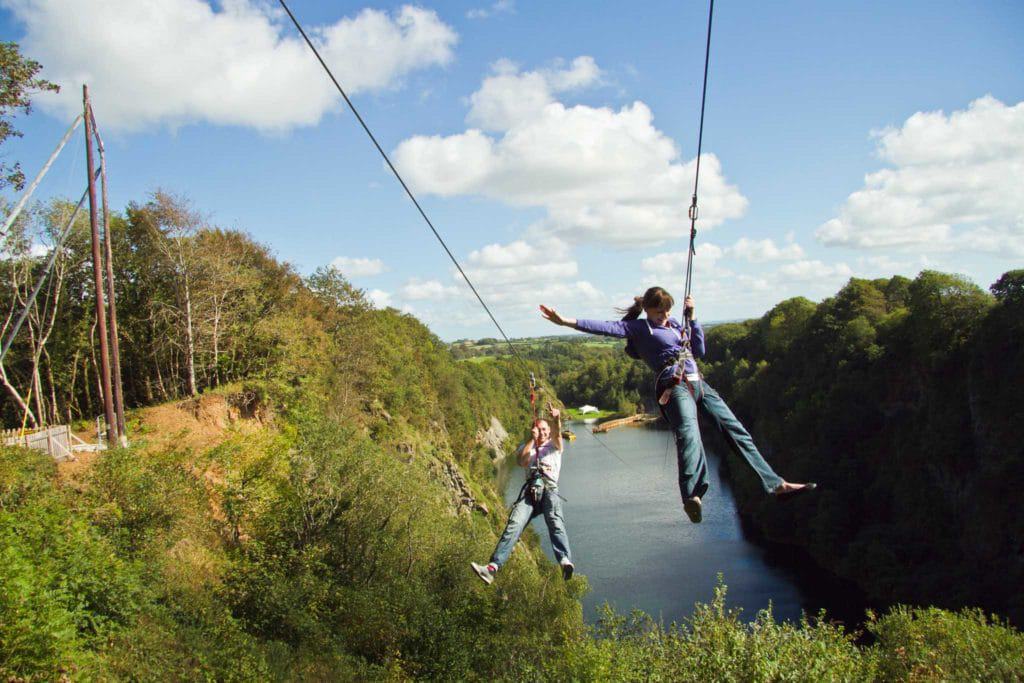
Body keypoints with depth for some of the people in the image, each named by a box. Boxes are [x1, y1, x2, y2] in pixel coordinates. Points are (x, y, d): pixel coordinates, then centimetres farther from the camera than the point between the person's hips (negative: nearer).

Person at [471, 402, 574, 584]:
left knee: (555, 520, -33)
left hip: (550, 489, -2)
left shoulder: (554, 446, 24)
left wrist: (557, 418, -23)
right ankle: (493, 567, -37)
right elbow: (522, 462, 7)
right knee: (514, 524, -22)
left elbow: (558, 433, 0)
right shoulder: (527, 447, 29)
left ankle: (565, 562, -56)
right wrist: (531, 439, 1)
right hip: (530, 489, 2)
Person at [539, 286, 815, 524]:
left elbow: (699, 349, 28)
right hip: (675, 387, -7)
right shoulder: (639, 327, 6)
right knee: (688, 435, -33)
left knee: (736, 430, 4)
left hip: (699, 384, 7)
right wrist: (567, 321, -17)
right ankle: (691, 496, -54)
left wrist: (691, 317, 20)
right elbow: (607, 327, -6)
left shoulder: (675, 324, 26)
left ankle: (776, 484, 9)